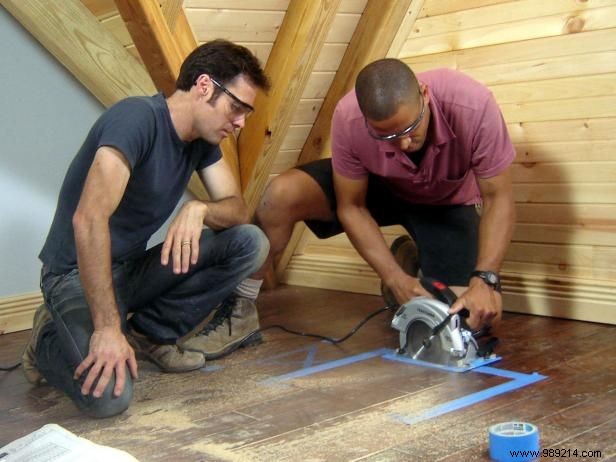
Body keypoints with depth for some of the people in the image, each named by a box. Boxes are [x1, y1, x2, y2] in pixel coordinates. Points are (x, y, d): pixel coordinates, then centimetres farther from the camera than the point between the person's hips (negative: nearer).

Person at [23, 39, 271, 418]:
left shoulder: (202, 139, 3)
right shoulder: (138, 118, -23)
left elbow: (238, 209, 1)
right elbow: (89, 219, -34)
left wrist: (200, 210, -24)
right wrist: (109, 328, -36)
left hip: (133, 269, 8)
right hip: (78, 274, -7)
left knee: (251, 243, -10)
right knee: (109, 396, -30)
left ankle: (150, 333, 1)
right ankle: (50, 340, 3)